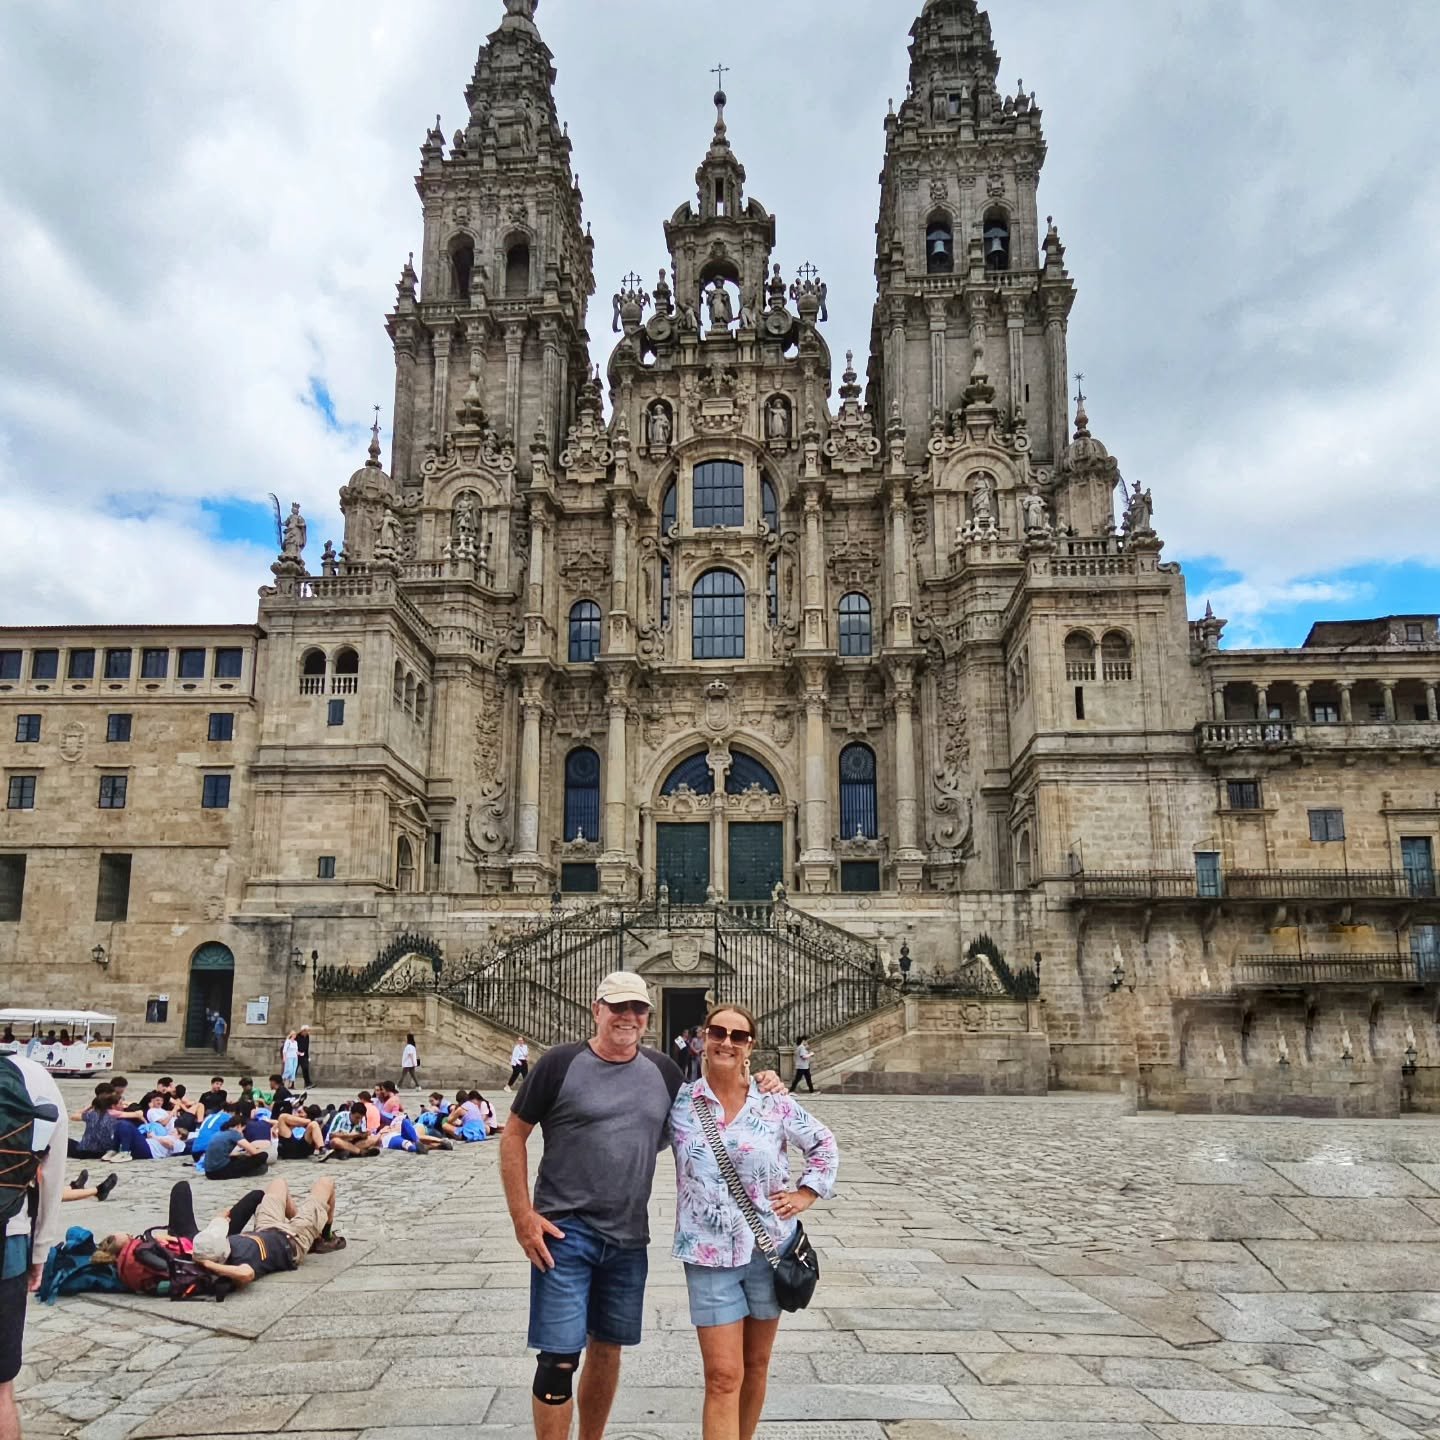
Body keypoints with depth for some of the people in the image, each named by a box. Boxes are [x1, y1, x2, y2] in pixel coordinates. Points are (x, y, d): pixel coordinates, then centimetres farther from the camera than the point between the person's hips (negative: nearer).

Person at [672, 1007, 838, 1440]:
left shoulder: (775, 1103, -4)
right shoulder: (680, 1103, -6)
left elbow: (823, 1145, 10)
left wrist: (805, 1194, 2)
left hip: (770, 1248, 2)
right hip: (708, 1255, -2)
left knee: (756, 1365, 16)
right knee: (723, 1377, -5)